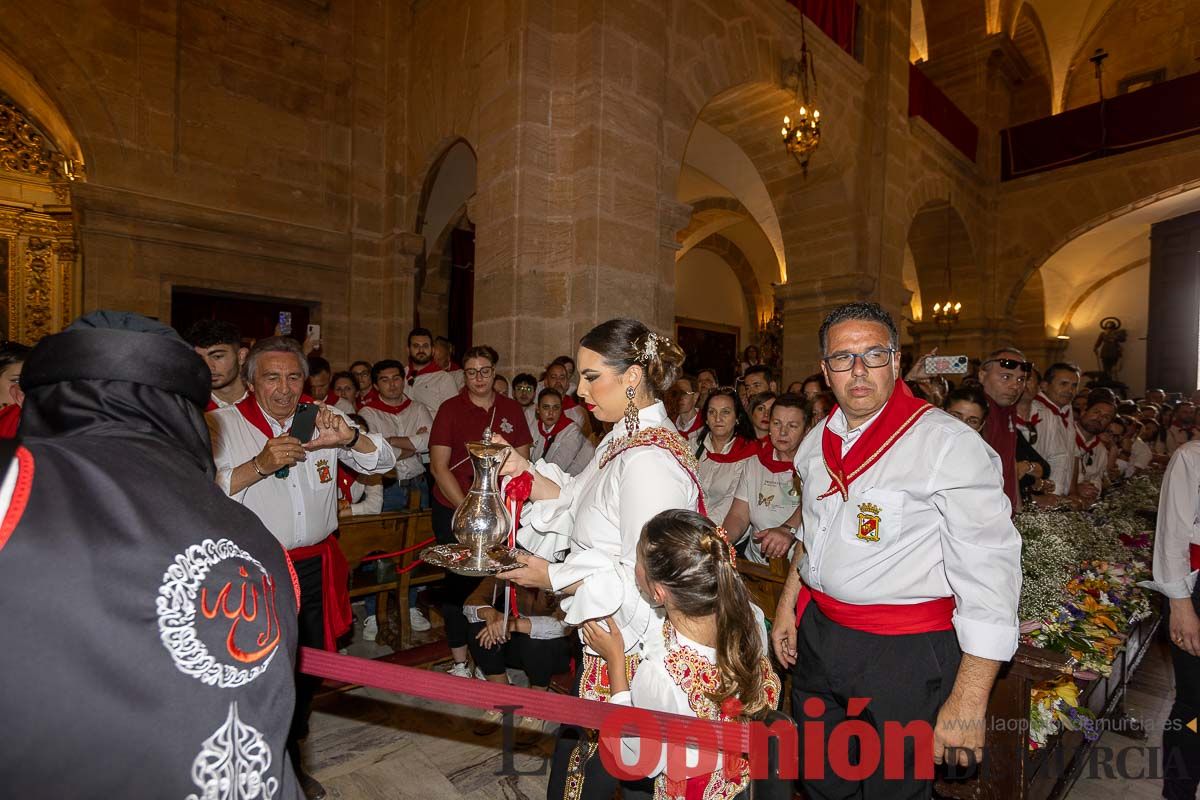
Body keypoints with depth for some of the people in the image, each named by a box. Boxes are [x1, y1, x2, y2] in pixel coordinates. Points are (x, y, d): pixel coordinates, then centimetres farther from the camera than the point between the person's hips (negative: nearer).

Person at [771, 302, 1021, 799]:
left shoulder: (949, 444, -19)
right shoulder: (818, 441, 3)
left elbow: (989, 575, -21)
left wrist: (968, 699, -21)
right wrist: (787, 605, 13)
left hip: (903, 653, -6)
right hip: (816, 635, 6)